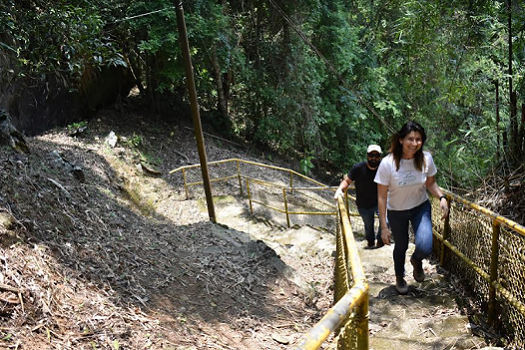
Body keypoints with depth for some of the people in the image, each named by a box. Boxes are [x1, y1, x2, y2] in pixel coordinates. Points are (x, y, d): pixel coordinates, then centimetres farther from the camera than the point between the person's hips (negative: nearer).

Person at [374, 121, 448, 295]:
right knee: (401, 247, 17)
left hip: (421, 207, 2)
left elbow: (431, 183, 2)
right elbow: (382, 197, -19)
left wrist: (441, 197, -18)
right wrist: (384, 227, -18)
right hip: (396, 211, -1)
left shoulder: (426, 158, -17)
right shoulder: (388, 163, -26)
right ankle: (399, 277, 50)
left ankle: (416, 260, 25)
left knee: (425, 248, -16)